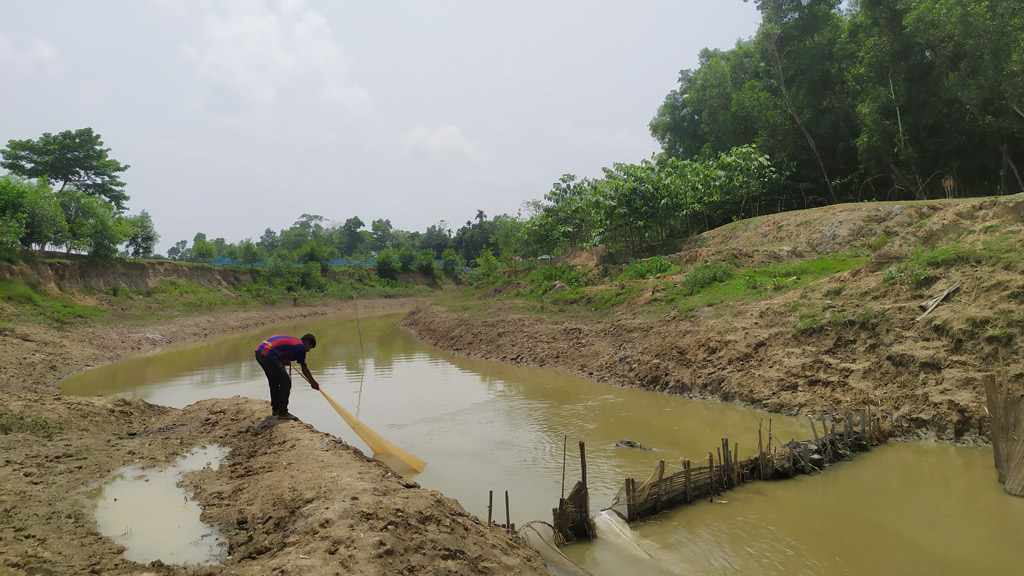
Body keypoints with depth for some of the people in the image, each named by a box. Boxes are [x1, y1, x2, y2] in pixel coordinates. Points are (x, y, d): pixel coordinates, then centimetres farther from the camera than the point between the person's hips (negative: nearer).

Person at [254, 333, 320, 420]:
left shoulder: (292, 341, 25)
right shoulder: (300, 346, 1)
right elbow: (304, 369, 7)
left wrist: (284, 362, 23)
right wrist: (313, 383, 17)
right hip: (268, 355, -10)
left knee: (274, 382, 22)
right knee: (285, 382, -3)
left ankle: (276, 409, 34)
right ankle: (282, 413, 0)